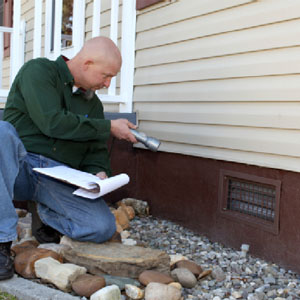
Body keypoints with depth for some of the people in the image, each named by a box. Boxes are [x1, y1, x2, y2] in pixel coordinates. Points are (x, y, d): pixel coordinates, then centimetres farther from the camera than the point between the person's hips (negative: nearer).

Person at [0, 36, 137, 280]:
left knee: (104, 228, -21)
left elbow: (96, 151, 18)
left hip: (60, 180, 4)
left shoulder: (93, 104, 17)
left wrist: (99, 172, -6)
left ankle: (48, 215, 11)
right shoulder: (38, 71, -2)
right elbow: (51, 122, -16)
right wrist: (108, 127, -9)